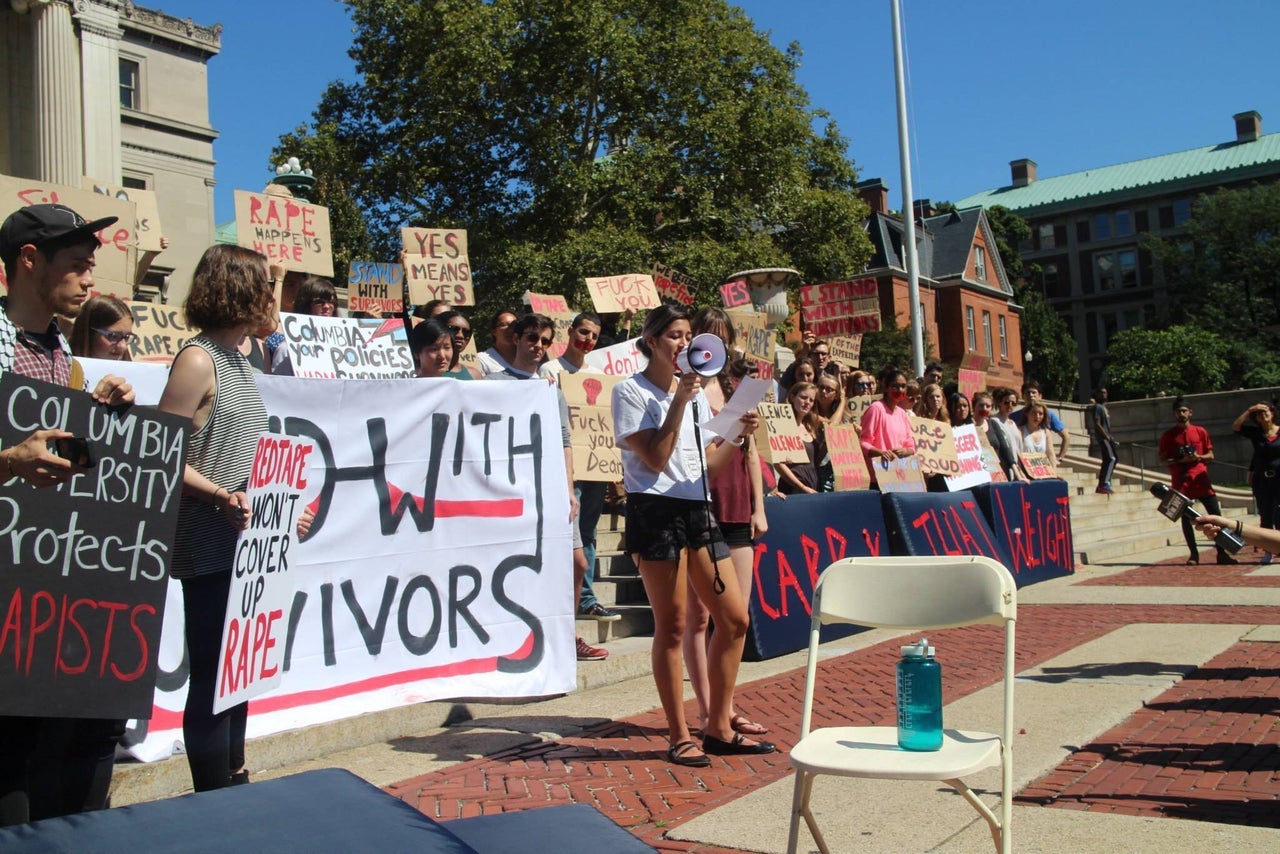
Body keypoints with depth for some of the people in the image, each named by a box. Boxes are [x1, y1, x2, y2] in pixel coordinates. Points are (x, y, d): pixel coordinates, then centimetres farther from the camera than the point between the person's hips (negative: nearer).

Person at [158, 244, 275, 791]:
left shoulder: (240, 362, 15)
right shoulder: (198, 360, -11)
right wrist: (221, 496, -27)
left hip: (248, 543, 9)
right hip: (209, 548, -9)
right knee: (212, 679, -1)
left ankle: (235, 783, 30)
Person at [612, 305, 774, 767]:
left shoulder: (696, 391, 18)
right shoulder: (630, 391, -1)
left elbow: (708, 465, 16)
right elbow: (655, 459, -11)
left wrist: (739, 435, 0)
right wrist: (678, 403, -12)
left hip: (698, 510, 7)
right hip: (656, 512, -7)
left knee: (734, 618, 4)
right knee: (672, 628, -2)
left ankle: (719, 729, 16)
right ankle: (680, 737, 10)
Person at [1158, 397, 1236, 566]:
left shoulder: (1201, 432, 9)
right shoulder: (1168, 435, 4)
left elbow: (1210, 455, 12)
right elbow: (1163, 460, 2)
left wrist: (1199, 457, -10)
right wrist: (1181, 460, -14)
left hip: (1201, 480, 2)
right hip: (1181, 482, -1)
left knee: (1216, 514, -3)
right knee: (1186, 518, -1)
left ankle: (1221, 553, 3)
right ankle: (1194, 554, 7)